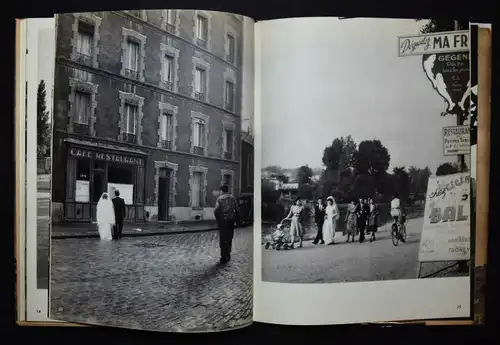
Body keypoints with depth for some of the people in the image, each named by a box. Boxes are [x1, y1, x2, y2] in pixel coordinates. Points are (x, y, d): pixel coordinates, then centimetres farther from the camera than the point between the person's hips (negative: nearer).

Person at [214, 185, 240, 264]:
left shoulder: (220, 198, -6)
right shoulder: (233, 198, 4)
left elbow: (216, 210, -13)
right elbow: (237, 210, 1)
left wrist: (217, 219, -1)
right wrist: (236, 219, 10)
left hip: (222, 221, -2)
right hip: (231, 220, 3)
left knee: (222, 239, 4)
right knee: (229, 238, 14)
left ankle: (223, 257, 3)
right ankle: (228, 255, 19)